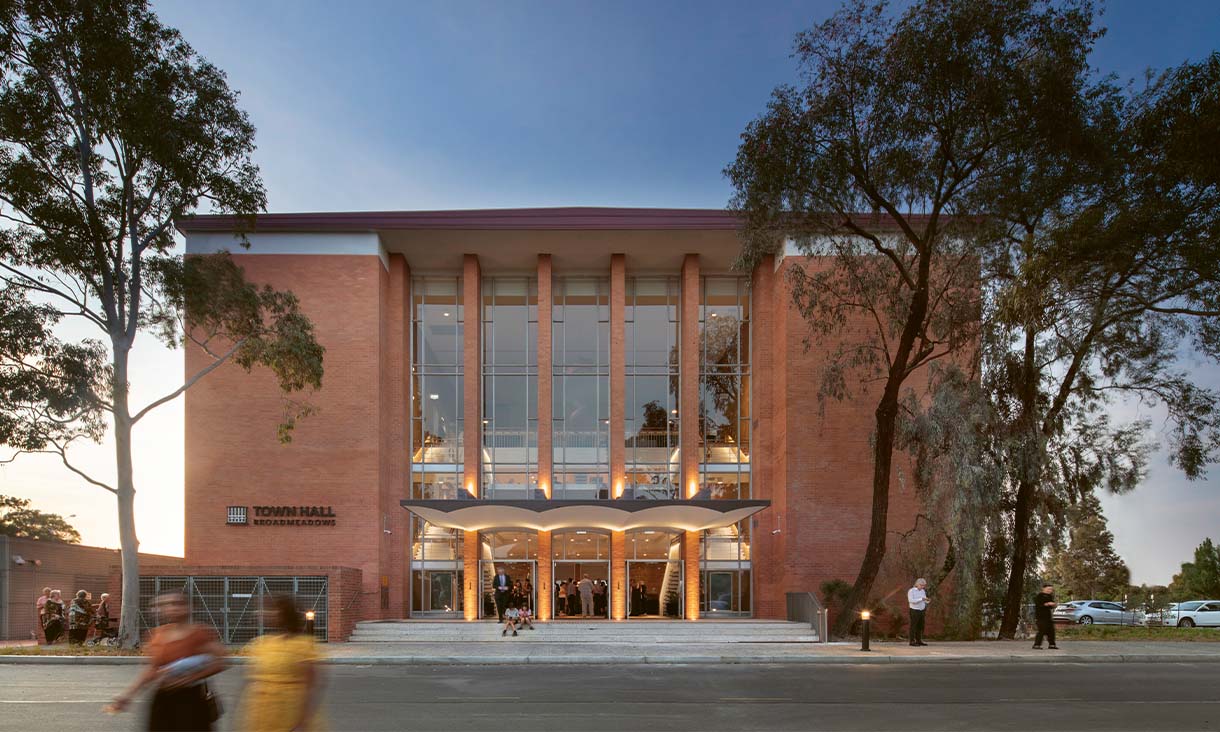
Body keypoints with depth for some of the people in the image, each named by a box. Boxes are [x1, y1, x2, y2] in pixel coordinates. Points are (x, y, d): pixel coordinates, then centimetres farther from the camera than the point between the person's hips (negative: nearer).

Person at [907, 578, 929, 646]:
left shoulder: (923, 591, 11)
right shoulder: (911, 591, -11)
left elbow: (924, 601, 15)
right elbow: (911, 600, -23)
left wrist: (927, 601, -9)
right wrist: (921, 599, -28)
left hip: (921, 611, 7)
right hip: (914, 611, -7)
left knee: (921, 627, 8)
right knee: (914, 627, -4)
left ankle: (919, 641, 16)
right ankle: (912, 641, -1)